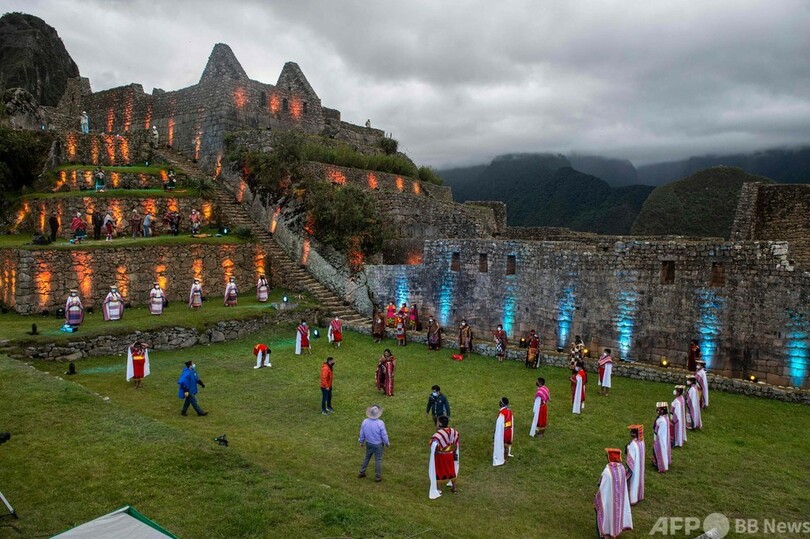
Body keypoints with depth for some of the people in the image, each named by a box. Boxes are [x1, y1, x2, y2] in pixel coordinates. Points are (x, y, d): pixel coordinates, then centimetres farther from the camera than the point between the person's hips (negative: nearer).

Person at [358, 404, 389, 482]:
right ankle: (378, 477, 24)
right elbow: (384, 435, -16)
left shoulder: (364, 422, -16)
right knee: (378, 460, 13)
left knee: (367, 458, 24)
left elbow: (362, 434, -2)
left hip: (368, 443, 4)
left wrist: (361, 442, 15)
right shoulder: (380, 423, -27)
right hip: (378, 444, -4)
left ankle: (362, 472, 36)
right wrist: (387, 443, 2)